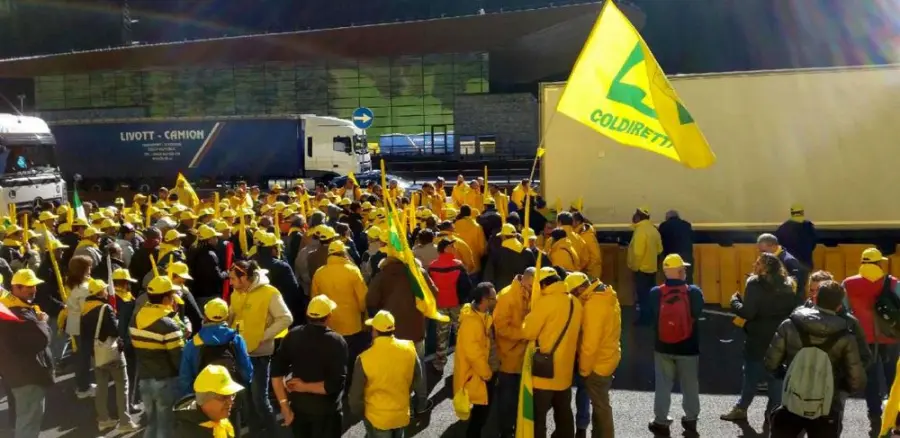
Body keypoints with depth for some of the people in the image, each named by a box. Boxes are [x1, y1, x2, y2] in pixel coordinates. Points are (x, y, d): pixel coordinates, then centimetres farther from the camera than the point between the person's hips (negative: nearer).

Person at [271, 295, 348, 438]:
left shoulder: (293, 335, -5)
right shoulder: (336, 342, -16)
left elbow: (277, 371, -9)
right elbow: (336, 383, -24)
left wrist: (285, 407, -6)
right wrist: (306, 387, -13)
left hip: (298, 406, 4)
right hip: (325, 409, -4)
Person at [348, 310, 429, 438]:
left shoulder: (365, 358, -25)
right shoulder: (409, 349, -16)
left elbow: (356, 394, -13)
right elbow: (420, 383, -4)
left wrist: (357, 411, 8)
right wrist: (420, 406, 12)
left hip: (376, 417, -3)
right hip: (401, 414, 3)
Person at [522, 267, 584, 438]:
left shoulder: (545, 302, -17)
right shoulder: (575, 303, 4)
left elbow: (528, 332, -13)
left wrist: (530, 317, 4)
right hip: (565, 369, 7)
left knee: (538, 415, 4)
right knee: (564, 413, 19)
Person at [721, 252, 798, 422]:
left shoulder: (755, 284, -13)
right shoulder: (787, 285, 7)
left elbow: (748, 312, -18)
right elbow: (793, 311, 12)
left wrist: (735, 301, -3)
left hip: (758, 338, -5)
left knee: (752, 374, 6)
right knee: (776, 374, 12)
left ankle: (741, 408, 15)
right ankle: (774, 411, 16)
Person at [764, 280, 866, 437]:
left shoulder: (790, 325, -8)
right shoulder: (845, 337, -9)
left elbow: (771, 363, -6)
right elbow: (857, 382, -8)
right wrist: (839, 385, 13)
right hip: (826, 411, 0)